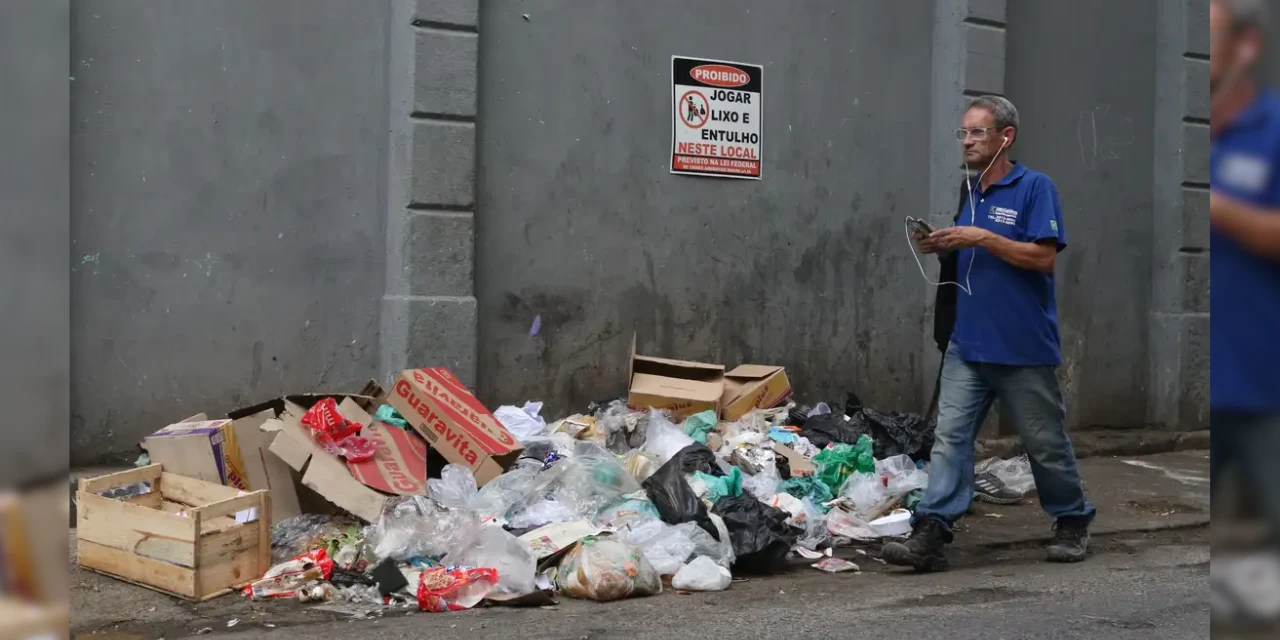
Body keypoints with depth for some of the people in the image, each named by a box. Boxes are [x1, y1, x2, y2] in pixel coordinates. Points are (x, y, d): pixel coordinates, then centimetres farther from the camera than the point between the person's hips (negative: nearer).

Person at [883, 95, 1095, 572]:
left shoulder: (1035, 187, -8)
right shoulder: (969, 194, 13)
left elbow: (1043, 257, -16)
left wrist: (981, 238, -21)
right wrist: (943, 245, 1)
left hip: (1023, 348, -6)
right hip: (968, 344, 6)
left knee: (1045, 441, 8)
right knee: (949, 436, -3)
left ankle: (1072, 523, 28)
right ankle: (930, 534, -6)